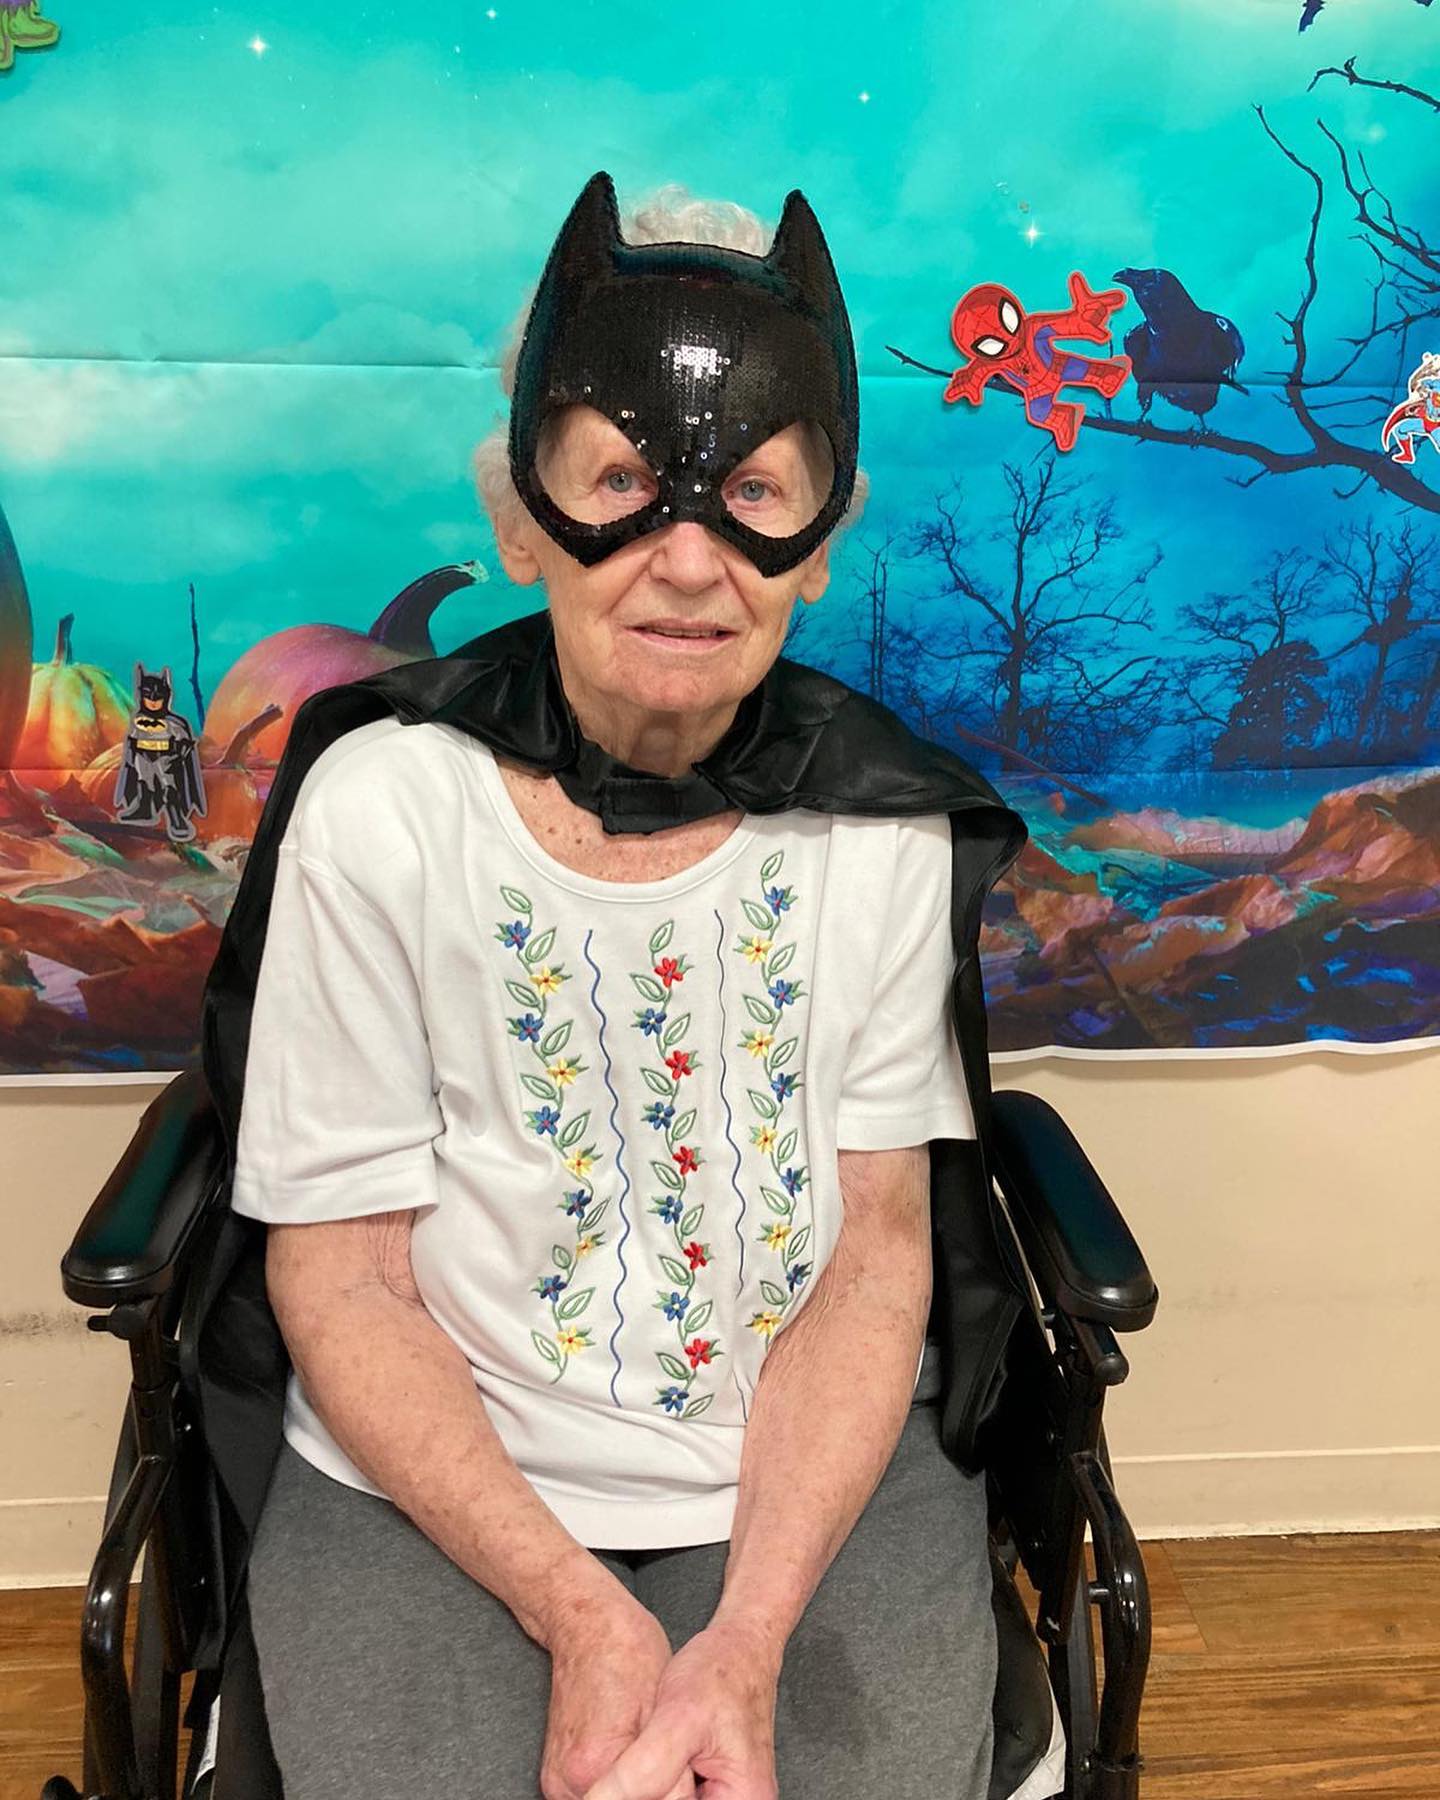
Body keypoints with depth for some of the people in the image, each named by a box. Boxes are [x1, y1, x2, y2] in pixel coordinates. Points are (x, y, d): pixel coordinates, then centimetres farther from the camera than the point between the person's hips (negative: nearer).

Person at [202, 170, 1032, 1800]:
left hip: (823, 1475, 2)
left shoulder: (887, 827, -7)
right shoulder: (380, 809, -12)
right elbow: (342, 1283, -8)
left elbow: (877, 1253, -5)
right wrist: (579, 1615, -16)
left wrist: (750, 1635, -16)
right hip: (429, 1481, -1)